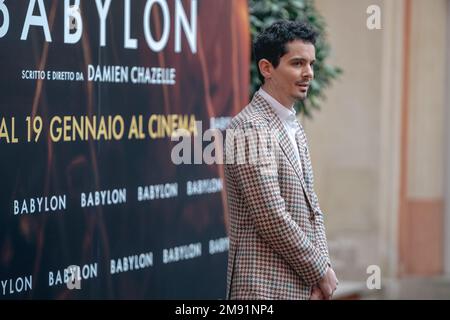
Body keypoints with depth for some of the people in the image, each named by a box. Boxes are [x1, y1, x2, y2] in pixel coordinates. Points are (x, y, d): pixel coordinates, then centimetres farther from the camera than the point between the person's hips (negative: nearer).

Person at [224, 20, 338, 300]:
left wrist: (323, 268, 1)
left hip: (302, 286, 9)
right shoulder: (250, 129, -14)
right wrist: (320, 270, -9)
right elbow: (272, 218, -18)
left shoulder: (294, 127, 16)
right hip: (266, 288, -9)